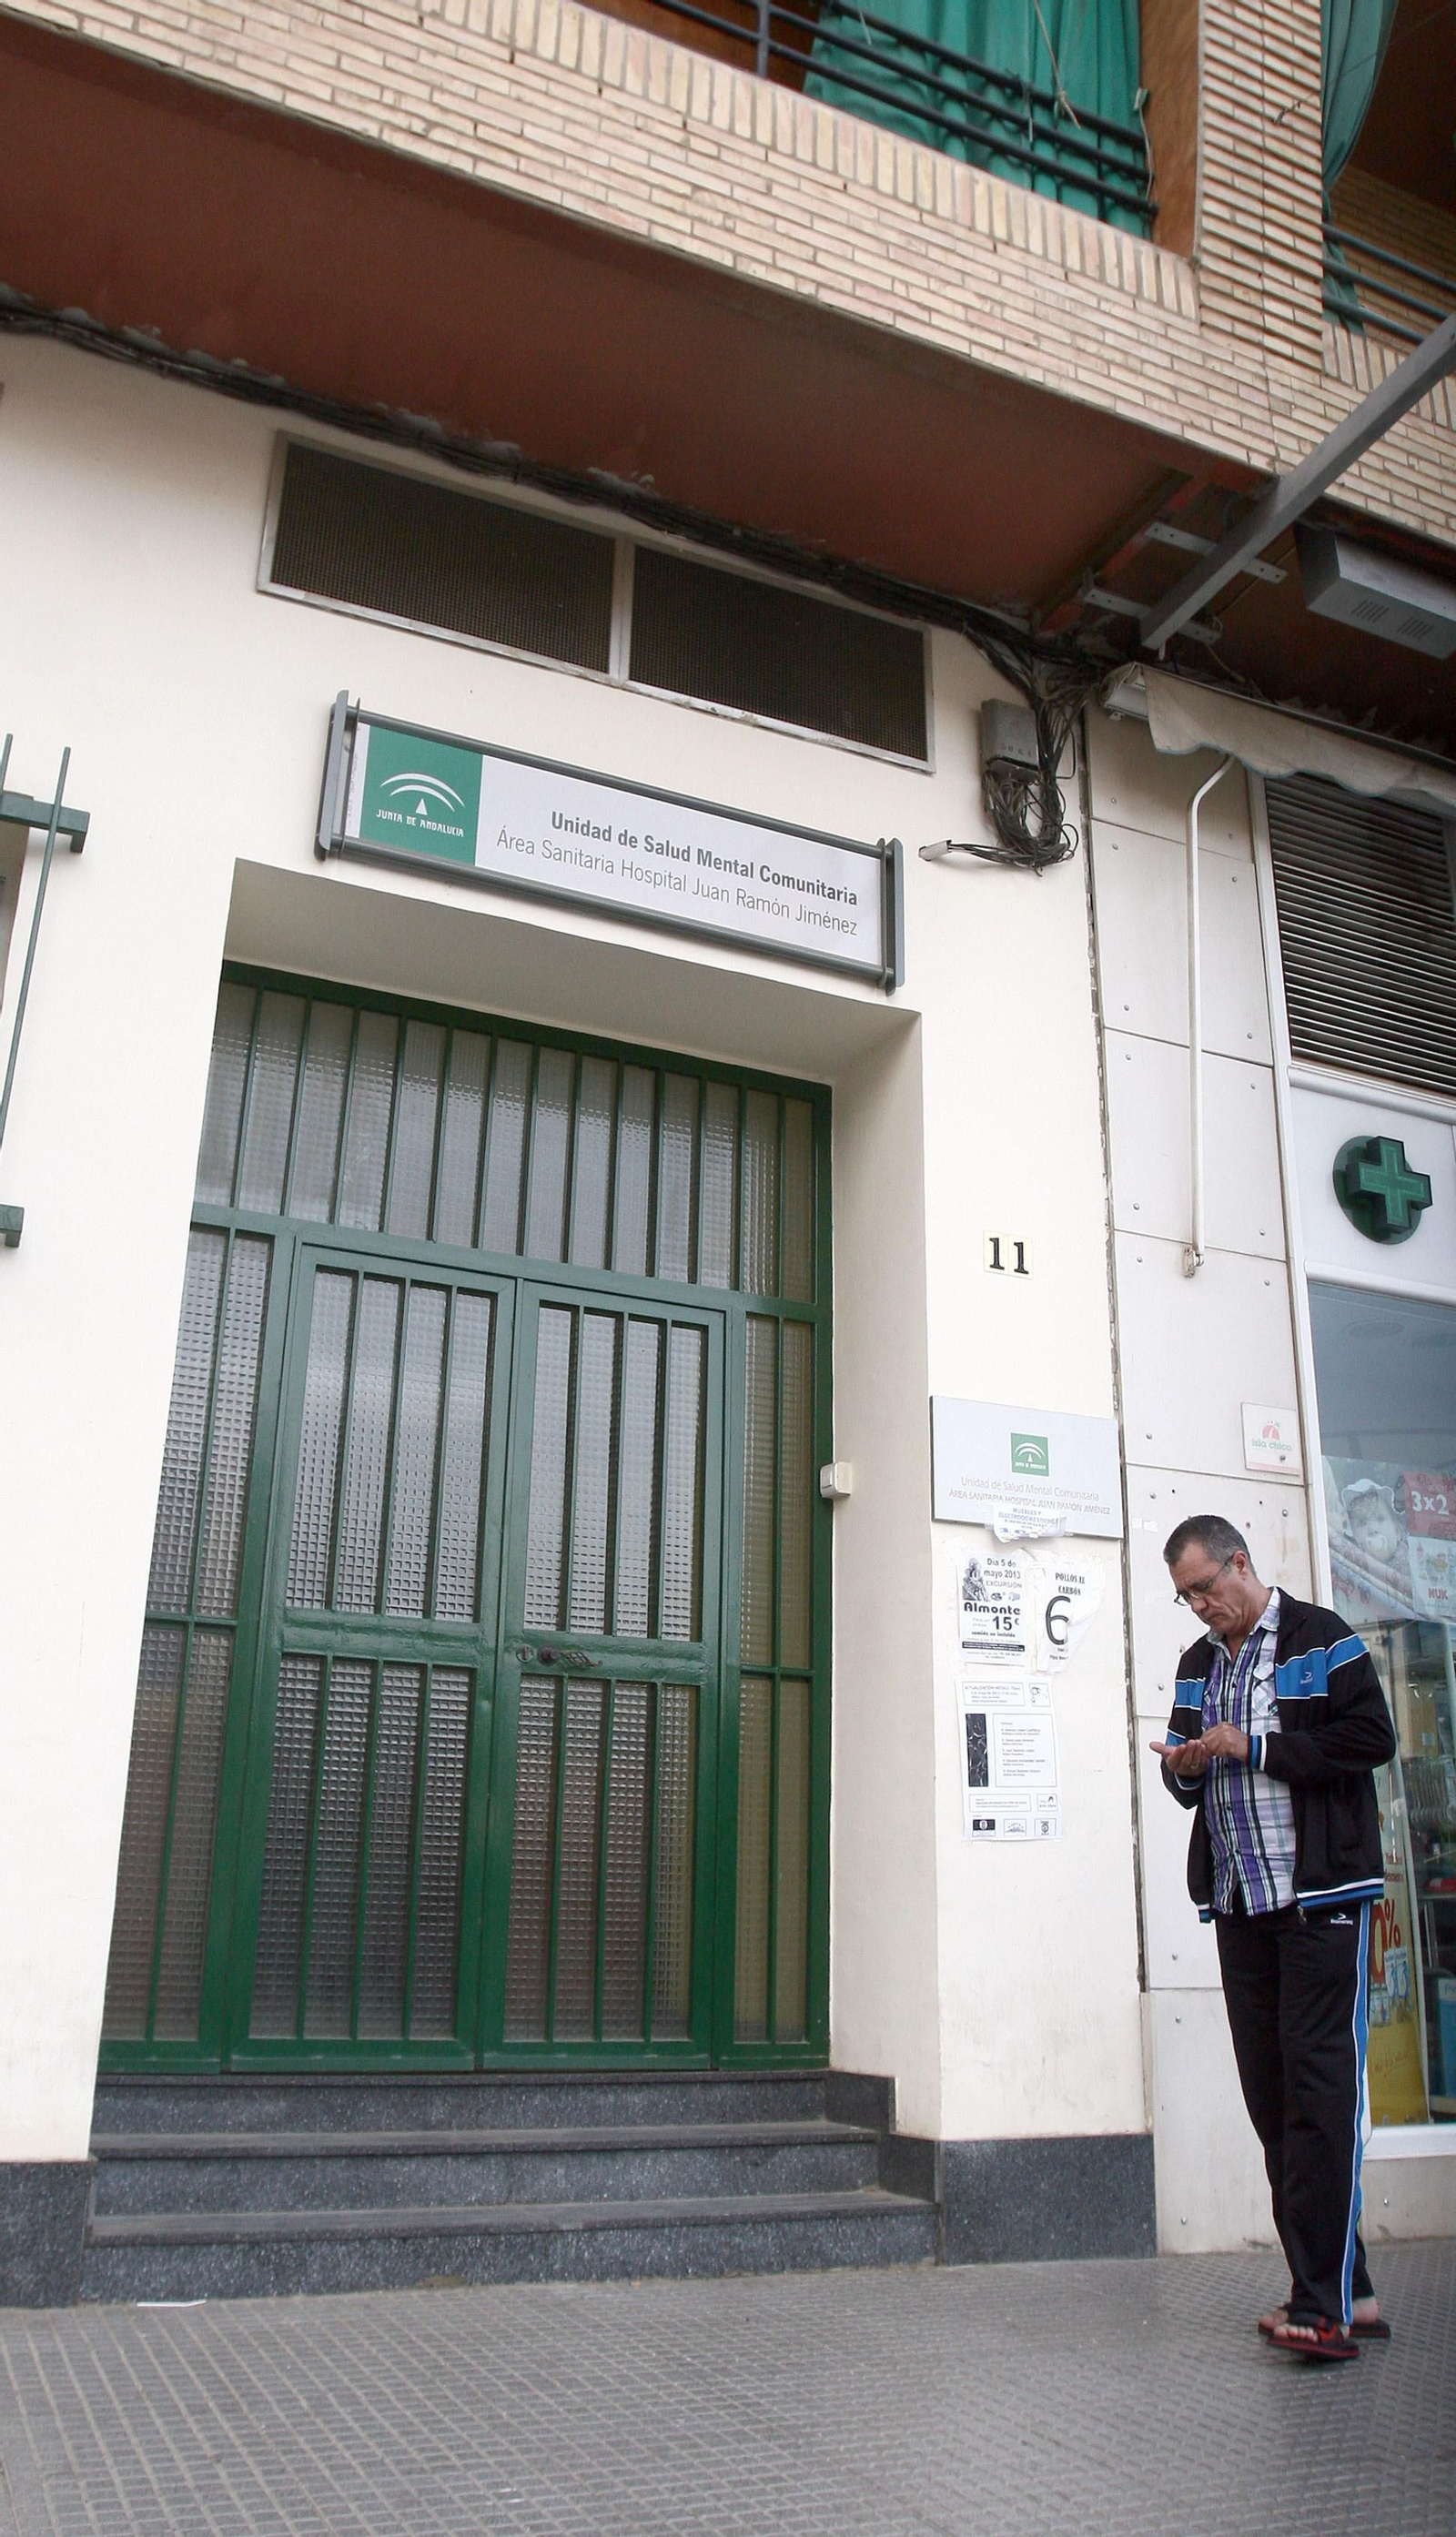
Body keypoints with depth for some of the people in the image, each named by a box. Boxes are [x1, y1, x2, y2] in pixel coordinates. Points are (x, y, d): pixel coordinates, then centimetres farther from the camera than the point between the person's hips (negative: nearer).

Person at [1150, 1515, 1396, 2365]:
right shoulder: (1198, 1665, 17)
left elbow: (1372, 1738, -13)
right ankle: (1346, 2289, 16)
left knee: (1320, 2088, -9)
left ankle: (1326, 2303, -7)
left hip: (1321, 1896, -7)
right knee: (1271, 2095, 7)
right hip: (1240, 1903, 7)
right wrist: (1184, 1769, -2)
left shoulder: (1321, 1638, -3)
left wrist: (1255, 1748, -14)